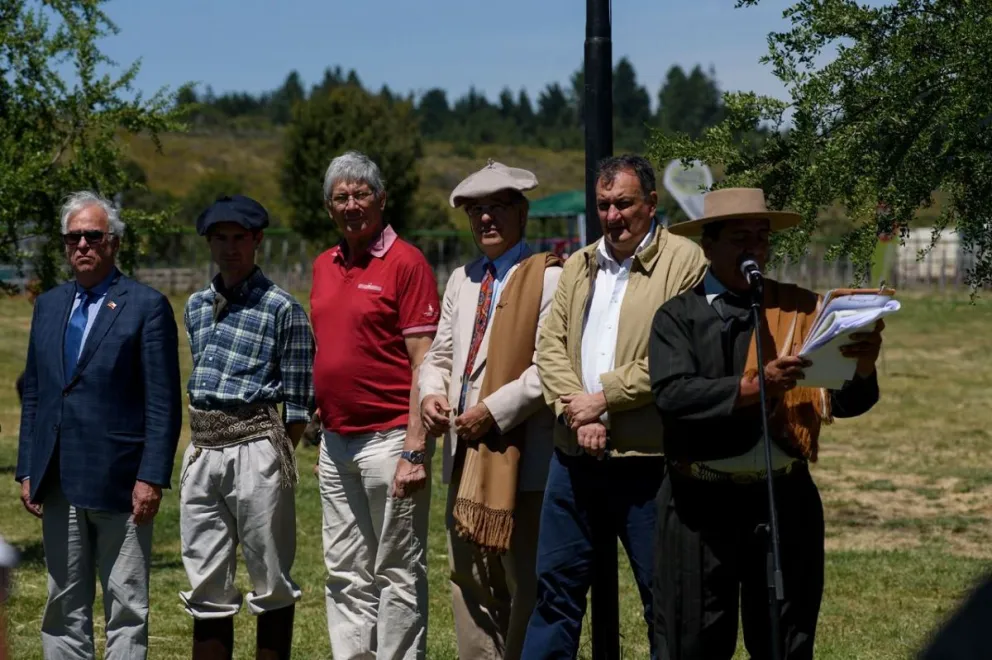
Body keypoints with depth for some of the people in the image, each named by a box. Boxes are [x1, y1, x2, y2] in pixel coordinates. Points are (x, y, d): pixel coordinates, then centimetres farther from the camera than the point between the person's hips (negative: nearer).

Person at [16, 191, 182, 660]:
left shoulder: (147, 306, -3)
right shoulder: (48, 305, 14)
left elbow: (163, 404, -7)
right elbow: (33, 395, 16)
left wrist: (152, 478, -13)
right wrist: (27, 471, 9)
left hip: (119, 483, -5)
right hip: (59, 484, 6)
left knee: (126, 609, 0)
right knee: (64, 607, 10)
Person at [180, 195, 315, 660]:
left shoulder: (282, 309, -4)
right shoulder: (197, 306, 14)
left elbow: (298, 403, -3)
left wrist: (277, 457, -5)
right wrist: (203, 442, 16)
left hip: (256, 447, -6)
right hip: (202, 449, 6)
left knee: (270, 583, 2)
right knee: (206, 587, 9)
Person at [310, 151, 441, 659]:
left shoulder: (406, 263, -8)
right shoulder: (324, 266, 13)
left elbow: (424, 363, -13)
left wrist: (415, 450, -18)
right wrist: (317, 417, 14)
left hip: (388, 440, -7)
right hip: (336, 442, 7)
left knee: (398, 575, 0)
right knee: (346, 576, 11)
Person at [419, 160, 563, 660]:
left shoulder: (548, 276, -7)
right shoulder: (462, 280, 18)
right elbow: (440, 354, 21)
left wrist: (495, 410, -17)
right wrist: (432, 393, 0)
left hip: (521, 455, -8)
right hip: (465, 455, 8)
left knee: (525, 584, -1)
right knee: (469, 580, 11)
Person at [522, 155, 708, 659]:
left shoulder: (685, 262, -5)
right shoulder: (578, 267, 15)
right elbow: (551, 345, 7)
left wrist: (602, 397, -12)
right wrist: (576, 413, -9)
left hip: (650, 460, -6)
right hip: (575, 455, 6)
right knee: (556, 585, 11)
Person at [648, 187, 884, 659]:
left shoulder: (800, 311, 7)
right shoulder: (678, 317, 2)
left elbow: (845, 402, -1)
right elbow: (671, 392, -15)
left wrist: (862, 367, -23)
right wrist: (753, 388, -26)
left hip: (784, 501, 2)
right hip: (701, 504, -2)